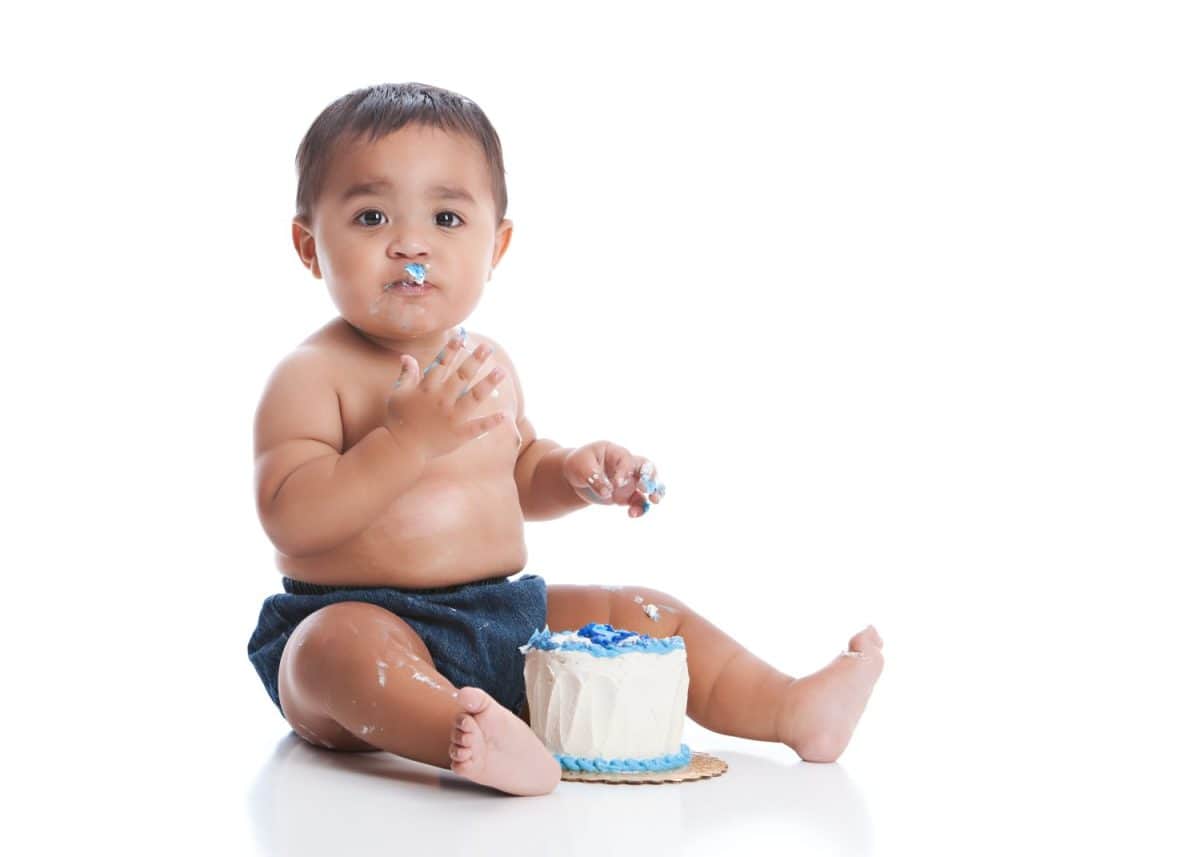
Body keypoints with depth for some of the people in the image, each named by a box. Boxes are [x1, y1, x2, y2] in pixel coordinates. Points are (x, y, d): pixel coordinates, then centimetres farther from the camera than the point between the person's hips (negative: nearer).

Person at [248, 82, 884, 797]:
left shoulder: (487, 365, 10)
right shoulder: (312, 376, -12)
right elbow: (289, 519, -24)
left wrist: (574, 473, 4)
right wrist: (406, 438, -32)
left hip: (507, 616, 7)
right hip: (370, 624, -7)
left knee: (648, 615, 2)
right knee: (340, 646, -40)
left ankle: (794, 710, 0)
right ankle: (468, 741, -64)